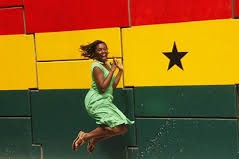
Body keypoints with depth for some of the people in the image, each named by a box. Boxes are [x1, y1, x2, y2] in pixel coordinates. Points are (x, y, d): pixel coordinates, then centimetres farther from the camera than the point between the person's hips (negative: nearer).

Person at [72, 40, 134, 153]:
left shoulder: (107, 65, 15)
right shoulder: (96, 66, -13)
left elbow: (113, 86, 14)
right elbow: (102, 87, -23)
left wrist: (120, 70, 13)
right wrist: (112, 71, -18)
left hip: (105, 102, 10)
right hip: (96, 102, -10)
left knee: (123, 128, 6)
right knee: (117, 128, -22)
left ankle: (94, 140, 16)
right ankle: (85, 136, -10)